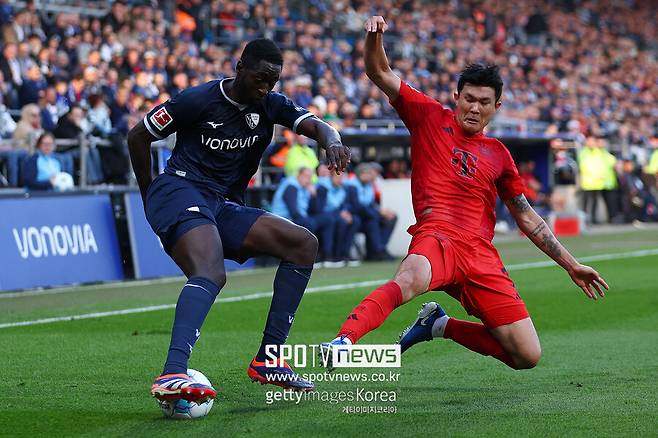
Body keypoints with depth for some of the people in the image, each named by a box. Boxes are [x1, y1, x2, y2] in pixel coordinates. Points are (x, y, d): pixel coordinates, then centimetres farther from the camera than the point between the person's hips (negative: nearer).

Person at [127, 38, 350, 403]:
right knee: (211, 274, -34)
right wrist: (150, 196, 6)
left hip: (225, 209, 8)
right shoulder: (198, 100, -6)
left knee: (304, 244, -2)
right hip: (180, 191, -7)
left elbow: (315, 125, -5)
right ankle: (172, 375, -56)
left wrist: (332, 142, -30)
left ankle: (268, 359, -5)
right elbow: (138, 136, 2)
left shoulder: (269, 105, 9)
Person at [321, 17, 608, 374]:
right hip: (436, 237, -5)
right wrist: (375, 36, -17)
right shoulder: (430, 117, 13)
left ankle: (440, 325, 17)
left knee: (528, 357, -2)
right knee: (410, 279, -42)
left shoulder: (498, 154, 21)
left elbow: (527, 217, 28)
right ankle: (344, 340, -57)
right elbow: (379, 73, 4)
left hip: (481, 255, 5)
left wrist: (571, 265, 27)